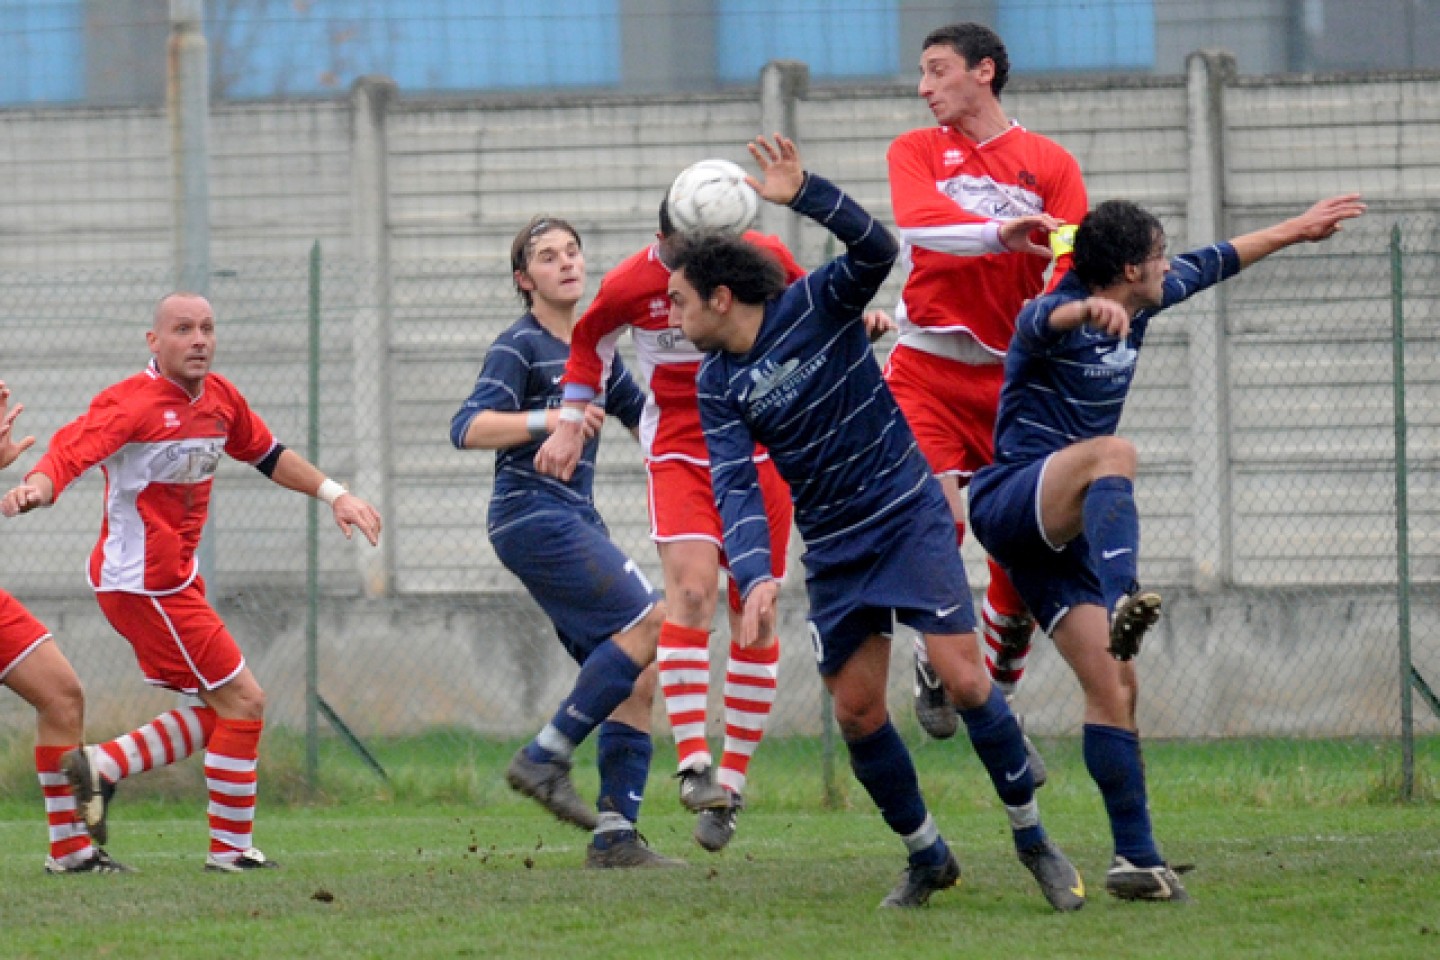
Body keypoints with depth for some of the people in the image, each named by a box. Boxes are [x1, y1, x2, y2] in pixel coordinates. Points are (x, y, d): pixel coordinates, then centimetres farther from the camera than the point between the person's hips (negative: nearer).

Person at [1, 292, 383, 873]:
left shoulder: (220, 398, 5)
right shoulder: (132, 404, -19)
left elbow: (266, 454, 23)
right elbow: (68, 454, -32)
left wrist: (334, 495, 20)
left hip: (177, 580, 9)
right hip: (145, 582, -9)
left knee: (220, 712, 14)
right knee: (242, 701, -6)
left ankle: (101, 766, 15)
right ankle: (231, 848, 4)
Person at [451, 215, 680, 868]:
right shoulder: (520, 347, -6)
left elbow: (646, 419, 32)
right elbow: (468, 429, -19)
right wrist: (549, 421, -32)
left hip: (575, 521, 8)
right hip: (532, 514, -8)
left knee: (638, 673, 1)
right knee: (652, 622, -20)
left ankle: (615, 835, -2)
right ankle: (546, 757, -17)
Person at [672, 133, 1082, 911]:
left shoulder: (816, 306, -10)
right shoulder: (717, 385, -2)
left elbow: (876, 249, -28)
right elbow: (735, 486, -12)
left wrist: (803, 195, -41)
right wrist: (755, 576, -27)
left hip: (908, 516, -4)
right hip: (832, 549, 4)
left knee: (963, 676, -15)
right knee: (856, 709, 1)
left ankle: (1032, 838, -2)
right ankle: (926, 855, 18)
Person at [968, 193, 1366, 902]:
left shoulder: (1138, 309, 11)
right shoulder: (1055, 318, -14)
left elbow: (1210, 265, 28)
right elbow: (1043, 321, -40)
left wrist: (1294, 231, 39)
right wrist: (1089, 311, -63)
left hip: (1061, 533, 8)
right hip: (1009, 503, -8)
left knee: (1115, 685, -1)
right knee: (1111, 454, -38)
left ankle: (1137, 858, -2)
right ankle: (1124, 606, -63)